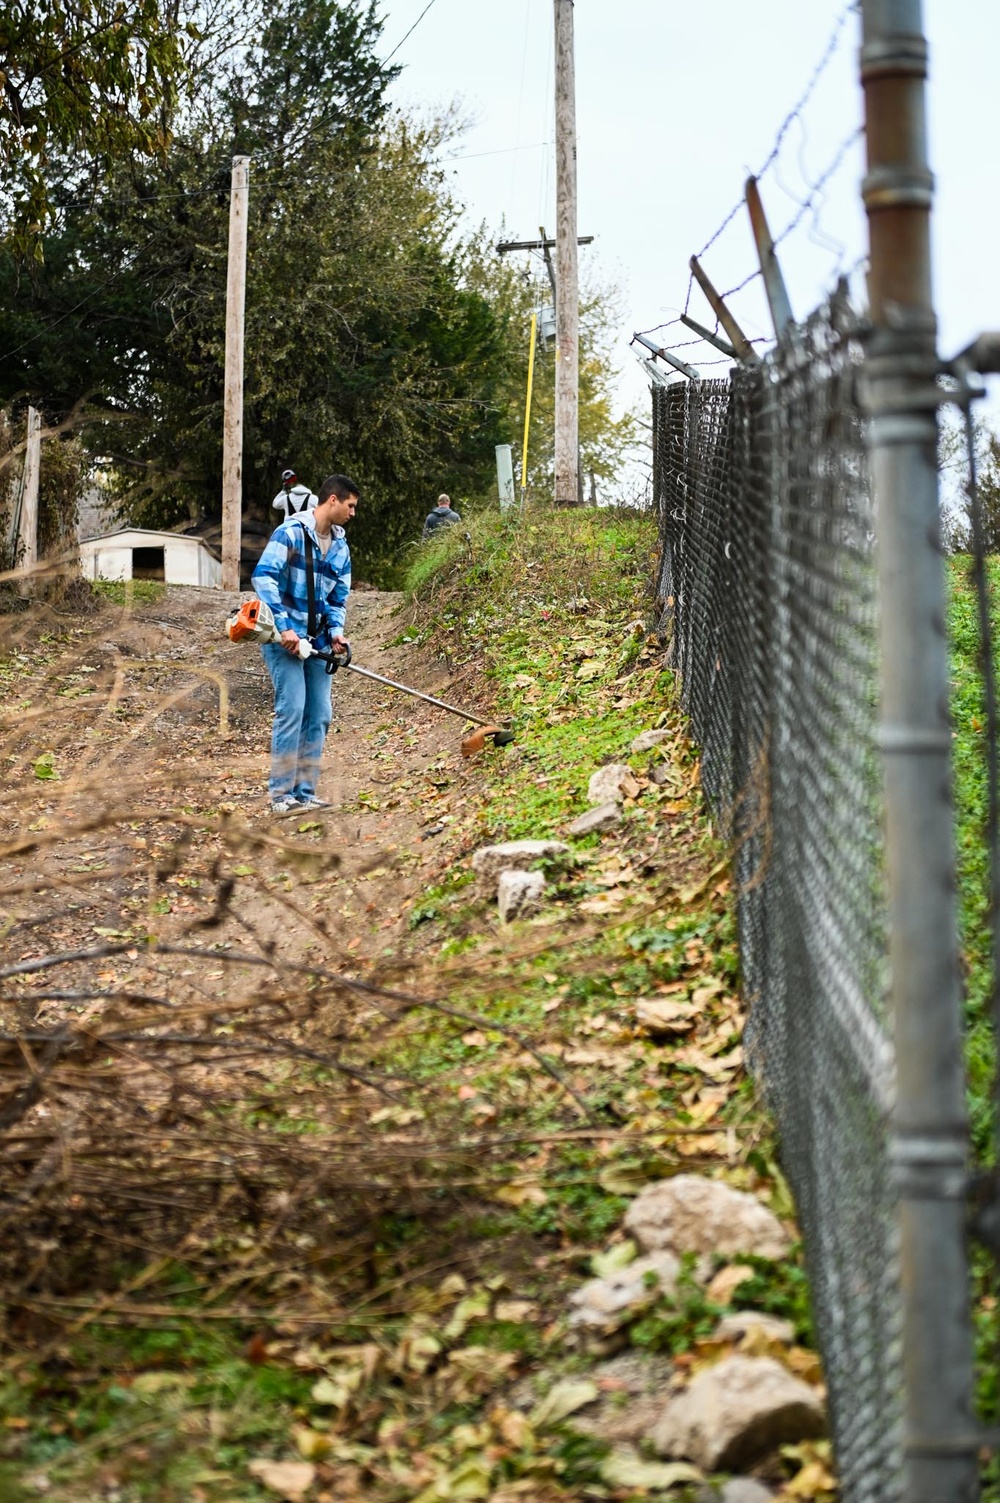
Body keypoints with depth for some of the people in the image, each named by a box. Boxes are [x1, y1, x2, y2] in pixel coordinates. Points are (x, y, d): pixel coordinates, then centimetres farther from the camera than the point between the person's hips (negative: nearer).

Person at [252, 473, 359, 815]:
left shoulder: (340, 547, 11)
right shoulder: (290, 532, -11)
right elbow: (264, 577, -19)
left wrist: (336, 631, -3)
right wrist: (284, 628, -25)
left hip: (317, 642, 8)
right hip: (285, 638, -7)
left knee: (319, 716, 5)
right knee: (292, 711, -12)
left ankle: (305, 792, 13)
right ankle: (281, 794, -5)